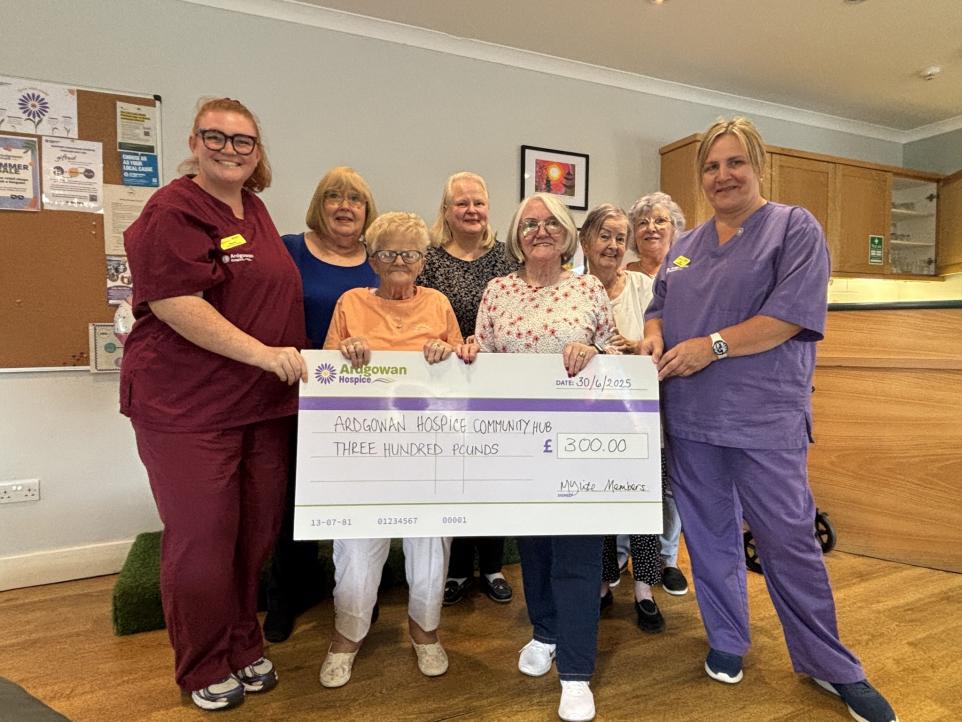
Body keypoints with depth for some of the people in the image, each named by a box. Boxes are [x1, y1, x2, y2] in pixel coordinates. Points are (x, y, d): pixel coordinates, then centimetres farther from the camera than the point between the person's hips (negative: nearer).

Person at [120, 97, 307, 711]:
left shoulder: (255, 209, 14)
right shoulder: (173, 211, -10)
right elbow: (174, 302, -20)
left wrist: (295, 356, 17)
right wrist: (263, 352, -23)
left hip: (264, 404, 8)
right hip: (188, 406, -7)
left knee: (258, 533, 13)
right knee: (202, 539, 2)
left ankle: (245, 649, 32)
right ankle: (205, 669, 23)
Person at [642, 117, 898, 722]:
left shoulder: (795, 228, -2)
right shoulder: (687, 246, 15)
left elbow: (792, 315, -13)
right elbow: (660, 308, 19)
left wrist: (712, 345, -18)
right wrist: (654, 335, -4)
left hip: (765, 418, -5)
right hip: (690, 417, 5)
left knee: (790, 541, 2)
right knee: (709, 534, 13)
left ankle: (831, 666, 23)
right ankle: (726, 642, 33)